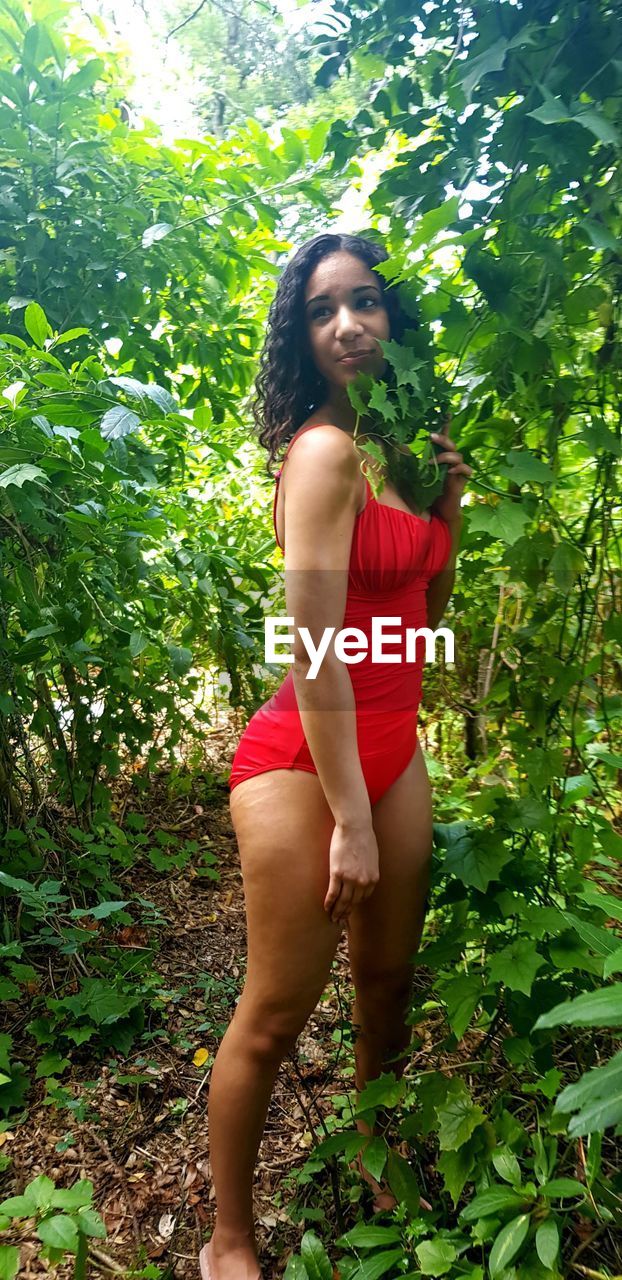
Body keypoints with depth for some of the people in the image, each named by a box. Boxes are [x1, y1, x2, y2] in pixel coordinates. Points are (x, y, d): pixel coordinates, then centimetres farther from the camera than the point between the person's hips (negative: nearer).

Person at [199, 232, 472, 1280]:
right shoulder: (325, 450, -14)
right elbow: (315, 649, -20)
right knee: (277, 1014, 4)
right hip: (301, 762, -8)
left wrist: (448, 496, 5)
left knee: (388, 982, 20)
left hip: (391, 751, 8)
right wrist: (350, 820, -18)